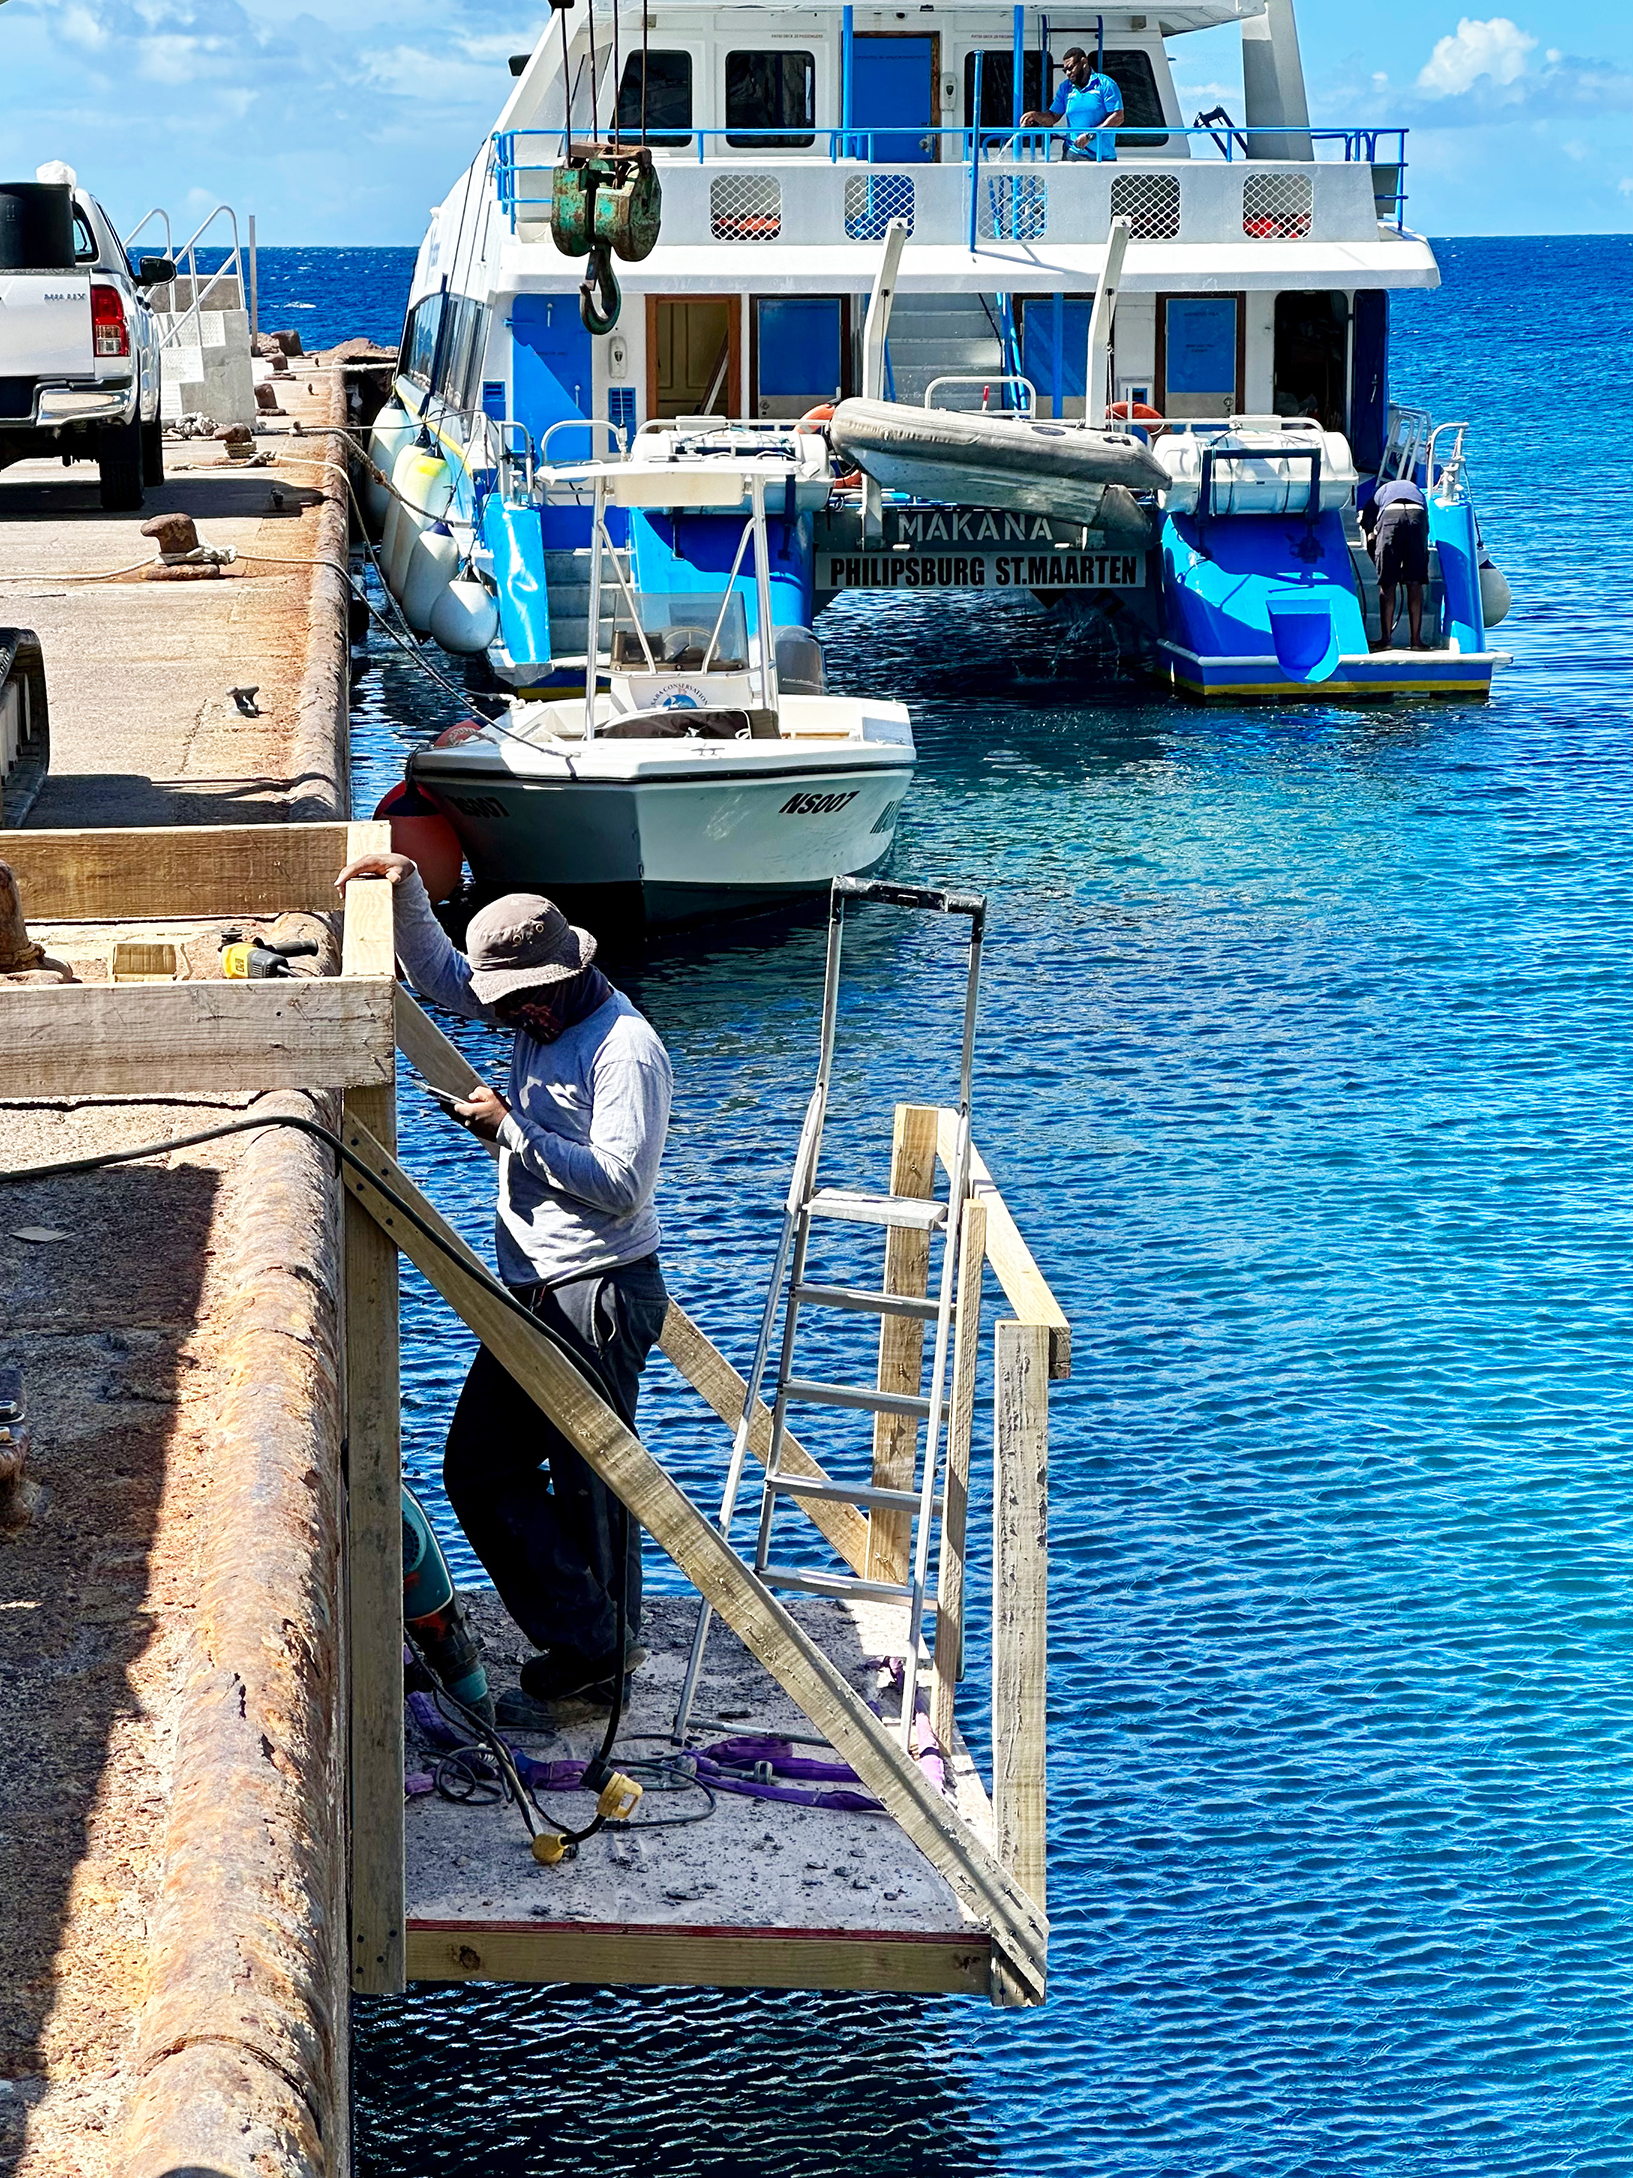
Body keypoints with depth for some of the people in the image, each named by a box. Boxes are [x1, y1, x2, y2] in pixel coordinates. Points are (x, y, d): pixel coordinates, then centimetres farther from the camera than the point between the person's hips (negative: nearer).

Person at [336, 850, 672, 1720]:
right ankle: (588, 1650, 13)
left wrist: (511, 1130, -19)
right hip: (535, 1291, 10)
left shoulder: (624, 1047, -16)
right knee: (479, 1469, 8)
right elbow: (440, 976, 23)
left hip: (601, 1295, -10)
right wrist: (408, 890, 8)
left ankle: (590, 1655, 9)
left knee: (587, 1484, -2)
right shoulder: (540, 1019, 12)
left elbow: (617, 1182, -22)